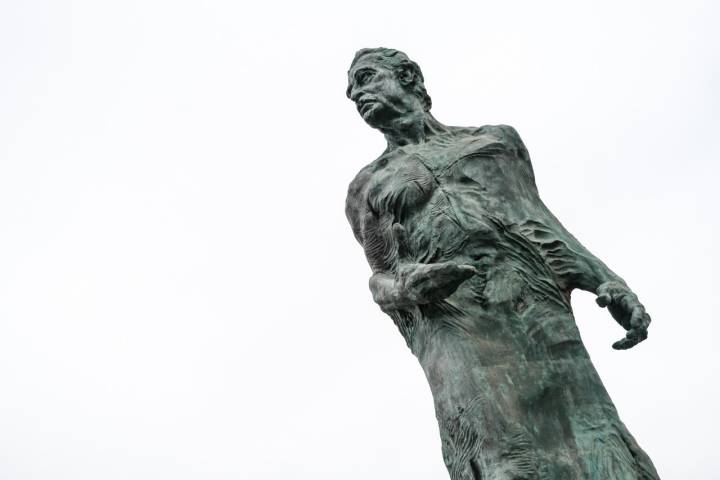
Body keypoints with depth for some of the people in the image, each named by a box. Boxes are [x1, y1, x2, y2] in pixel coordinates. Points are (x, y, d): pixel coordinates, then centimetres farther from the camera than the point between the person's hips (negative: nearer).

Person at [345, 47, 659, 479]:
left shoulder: (496, 137, 27)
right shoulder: (369, 185, 23)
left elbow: (545, 223, 22)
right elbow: (380, 276, 16)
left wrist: (609, 282, 7)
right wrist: (403, 289, -10)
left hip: (538, 310, 2)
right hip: (454, 328, -2)